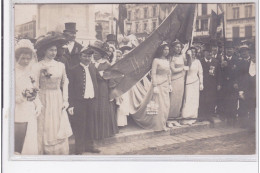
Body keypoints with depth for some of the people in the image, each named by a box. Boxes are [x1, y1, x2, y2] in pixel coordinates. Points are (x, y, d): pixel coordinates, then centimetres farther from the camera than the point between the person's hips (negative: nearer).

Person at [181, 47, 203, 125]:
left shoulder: (197, 61, 10)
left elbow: (200, 73, 12)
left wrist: (201, 83, 8)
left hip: (195, 83, 3)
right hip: (187, 82, -3)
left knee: (194, 101, 5)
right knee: (187, 100, -5)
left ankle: (192, 117, 12)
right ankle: (186, 117, -1)